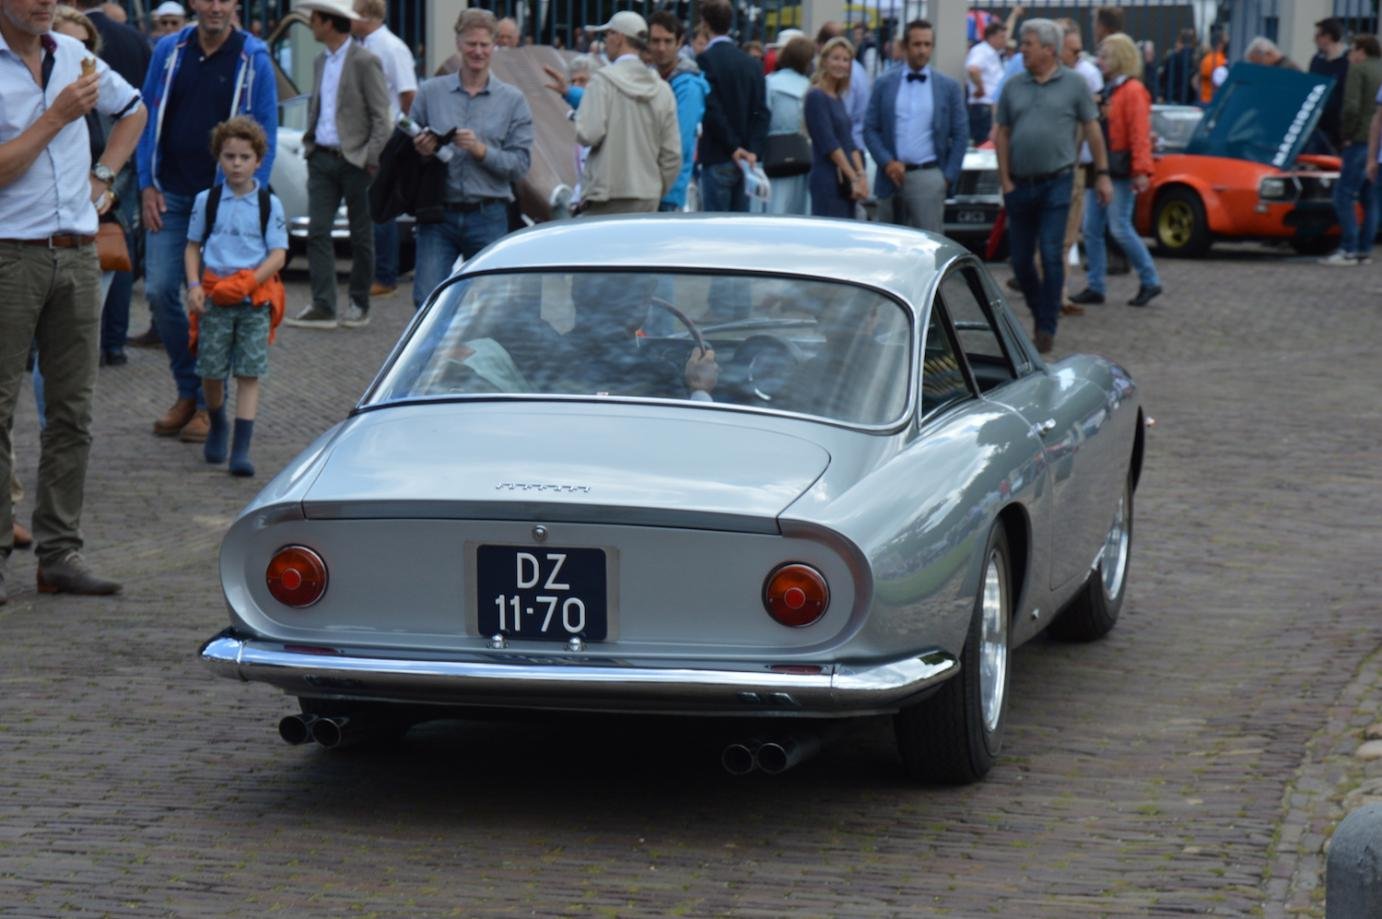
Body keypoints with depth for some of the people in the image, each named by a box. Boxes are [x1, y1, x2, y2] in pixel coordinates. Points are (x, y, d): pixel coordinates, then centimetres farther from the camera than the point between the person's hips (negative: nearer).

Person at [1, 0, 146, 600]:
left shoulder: (74, 56, 10)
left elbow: (133, 111, 28)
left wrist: (102, 176, 15)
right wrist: (57, 116, -16)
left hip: (77, 253, 6)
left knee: (72, 410, 7)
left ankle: (60, 553, 13)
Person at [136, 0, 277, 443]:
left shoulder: (254, 59, -2)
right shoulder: (169, 51, 6)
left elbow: (265, 133, -1)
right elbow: (148, 117, 10)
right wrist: (148, 185, 2)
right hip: (170, 197, 3)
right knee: (160, 291, -1)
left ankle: (209, 404, 8)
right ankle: (188, 392, 14)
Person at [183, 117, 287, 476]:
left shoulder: (270, 204, 3)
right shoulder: (207, 200, 7)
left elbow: (278, 255, -1)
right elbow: (192, 246, 11)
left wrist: (248, 281, -15)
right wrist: (194, 286, -5)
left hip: (255, 298, -1)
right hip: (214, 297, 1)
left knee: (249, 374, -6)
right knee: (212, 372, 4)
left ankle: (241, 449, -7)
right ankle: (217, 427, 32)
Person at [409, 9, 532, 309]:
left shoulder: (512, 100, 7)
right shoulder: (430, 92, 9)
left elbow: (520, 163, 0)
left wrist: (482, 151, -14)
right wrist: (420, 149, -9)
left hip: (489, 218, 0)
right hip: (438, 217, 0)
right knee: (427, 300, -11)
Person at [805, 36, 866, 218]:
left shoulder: (838, 98, 17)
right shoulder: (817, 97, -8)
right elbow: (829, 144, -14)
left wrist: (861, 176, 3)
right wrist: (854, 178, -15)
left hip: (845, 182, 8)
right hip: (828, 180, -8)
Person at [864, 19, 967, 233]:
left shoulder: (949, 87, 7)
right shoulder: (884, 84, 9)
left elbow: (960, 134, 6)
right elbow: (870, 129, 7)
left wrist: (949, 176, -2)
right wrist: (887, 163, -7)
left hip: (928, 177, -2)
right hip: (892, 176, 2)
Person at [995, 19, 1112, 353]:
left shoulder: (1074, 84, 1)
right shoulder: (1014, 87, 9)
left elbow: (1092, 130, 5)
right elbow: (1002, 135, 10)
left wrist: (1102, 174, 2)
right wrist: (1005, 181, 2)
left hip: (1056, 183, -4)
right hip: (1020, 185, 4)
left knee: (1051, 256, -9)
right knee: (1020, 260, 7)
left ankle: (1047, 328, -3)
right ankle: (1040, 312, 27)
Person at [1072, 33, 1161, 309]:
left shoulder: (1133, 92, -11)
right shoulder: (1105, 90, 15)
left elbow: (1140, 134, -18)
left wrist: (1142, 171, -25)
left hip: (1120, 173, -9)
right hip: (1100, 171, 9)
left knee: (1120, 229, -8)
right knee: (1092, 230, 7)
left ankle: (1150, 281, 4)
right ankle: (1095, 287, 13)